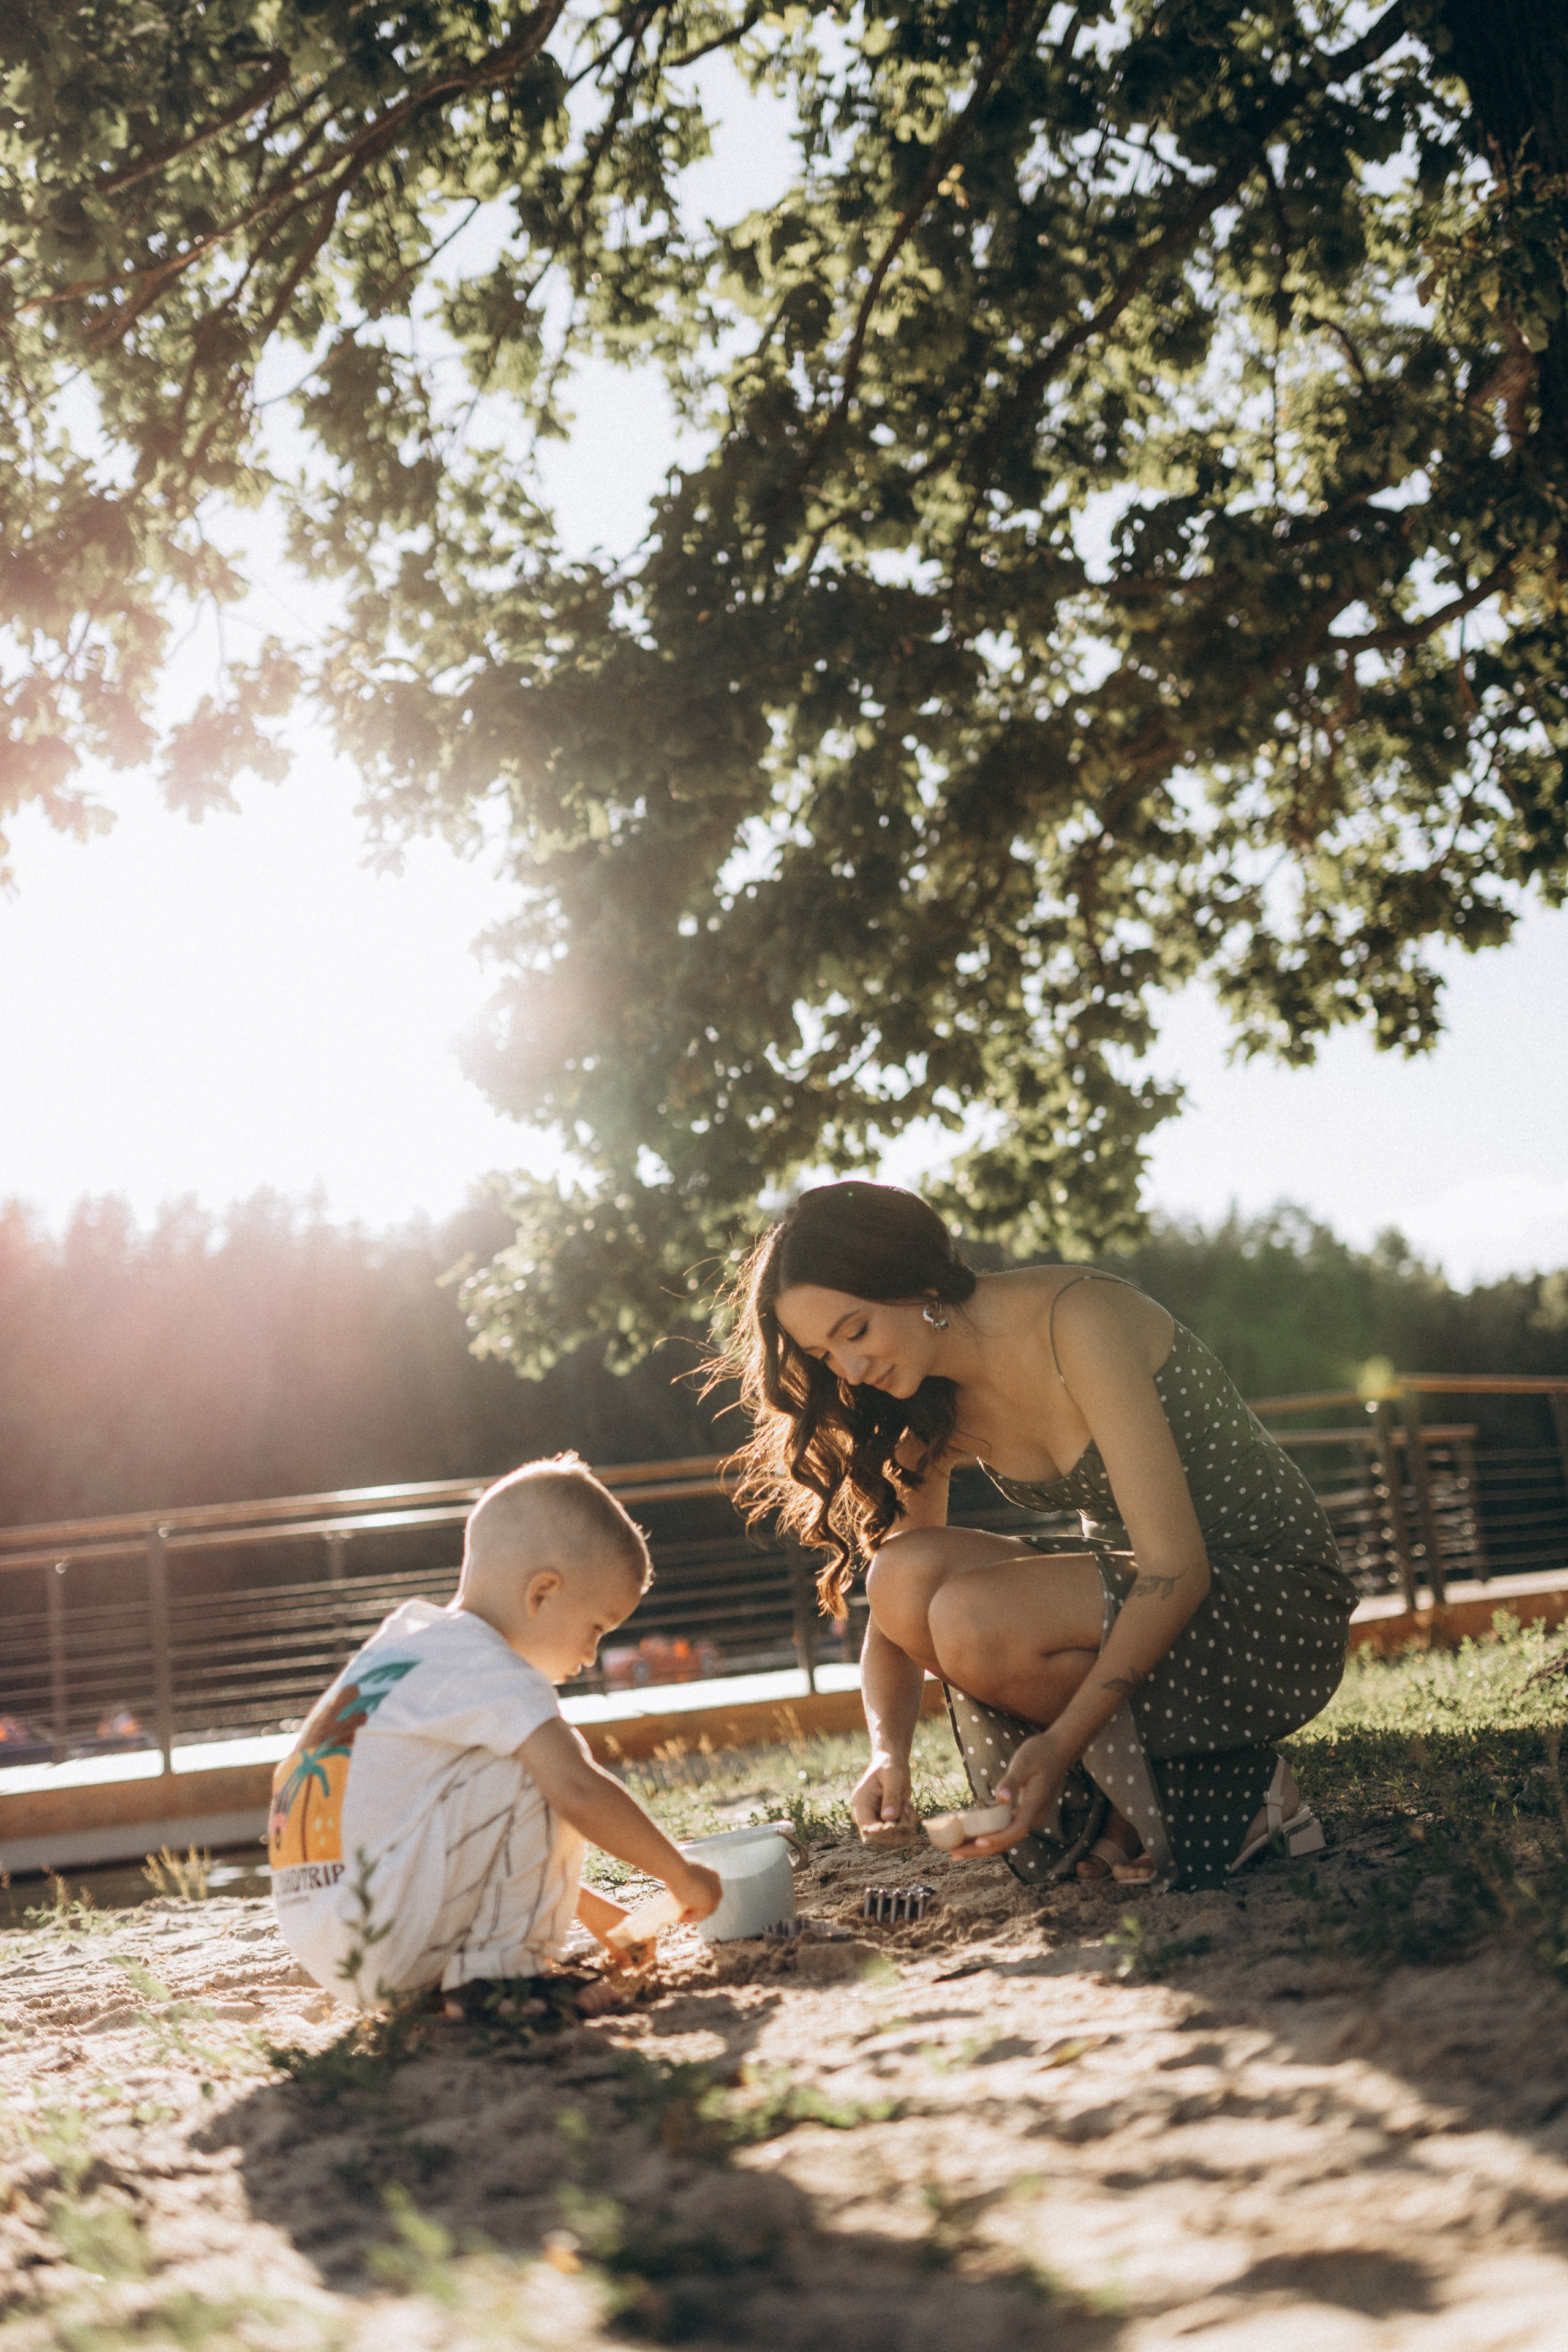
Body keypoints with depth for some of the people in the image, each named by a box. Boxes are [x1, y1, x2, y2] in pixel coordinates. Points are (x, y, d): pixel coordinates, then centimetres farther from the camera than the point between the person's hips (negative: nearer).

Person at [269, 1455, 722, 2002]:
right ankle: (496, 1967, -5)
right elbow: (578, 1791, -21)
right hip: (385, 1943, -10)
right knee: (546, 1764, -8)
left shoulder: (407, 1639, 20)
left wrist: (584, 1904, 28)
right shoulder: (487, 1669, -9)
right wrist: (681, 1875, -6)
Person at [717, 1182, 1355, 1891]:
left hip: (1279, 1600, -7)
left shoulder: (1078, 1320, -24)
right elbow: (895, 1610, 1)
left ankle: (1239, 1790, -7)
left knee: (977, 1618, -28)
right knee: (908, 1574, -17)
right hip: (1130, 1598, 7)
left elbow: (1178, 1567, -28)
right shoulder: (927, 1407, -1)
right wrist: (888, 1750, -19)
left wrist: (1060, 1742, -33)